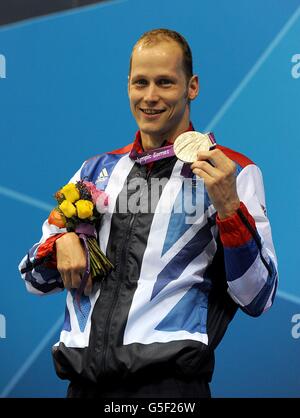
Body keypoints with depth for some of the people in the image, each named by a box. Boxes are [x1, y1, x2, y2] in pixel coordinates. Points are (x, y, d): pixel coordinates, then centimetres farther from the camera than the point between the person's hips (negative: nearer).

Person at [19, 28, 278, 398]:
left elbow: (258, 298, -5)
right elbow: (35, 280, 19)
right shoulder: (97, 170, 16)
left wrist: (228, 207, -17)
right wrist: (61, 243, -2)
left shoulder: (234, 174, 1)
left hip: (168, 379, -4)